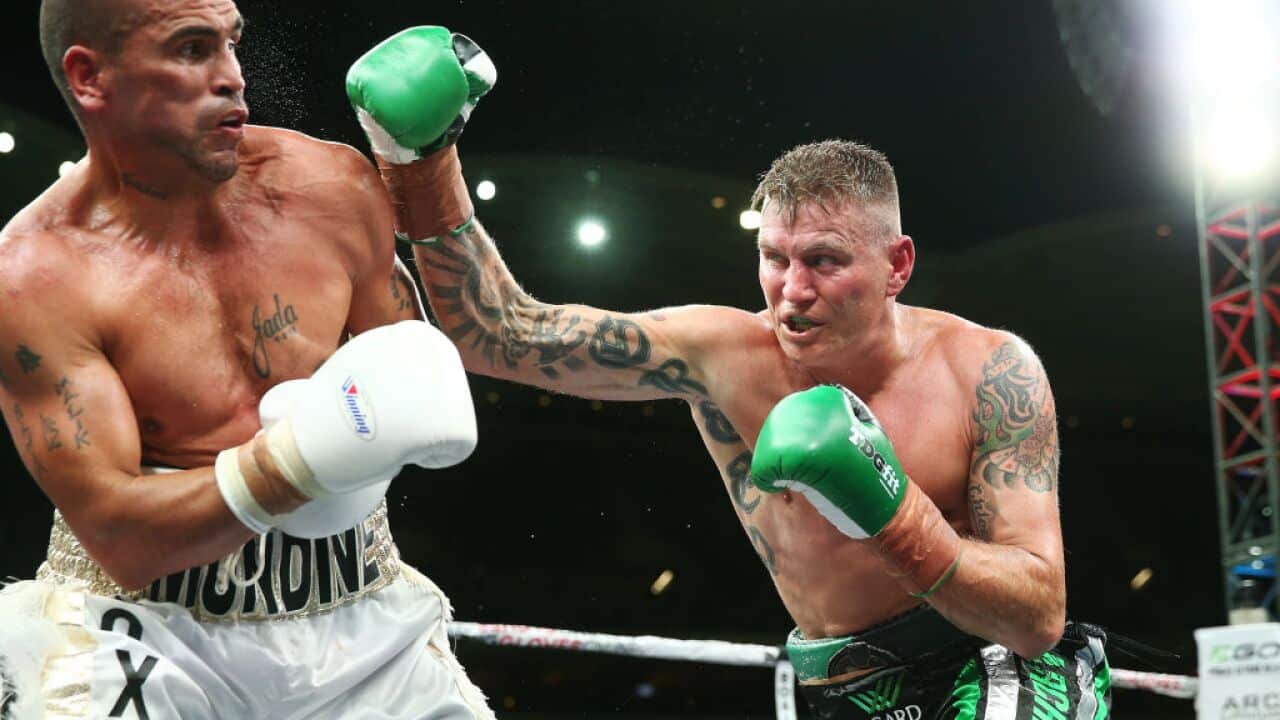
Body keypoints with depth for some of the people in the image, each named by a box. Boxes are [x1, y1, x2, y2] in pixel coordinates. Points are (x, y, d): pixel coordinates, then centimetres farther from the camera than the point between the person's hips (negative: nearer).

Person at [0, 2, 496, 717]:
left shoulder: (333, 184, -2)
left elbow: (414, 382, 10)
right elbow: (117, 537, -18)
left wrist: (359, 441, -14)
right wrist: (308, 456, -32)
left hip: (353, 610, 4)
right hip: (146, 622, -4)